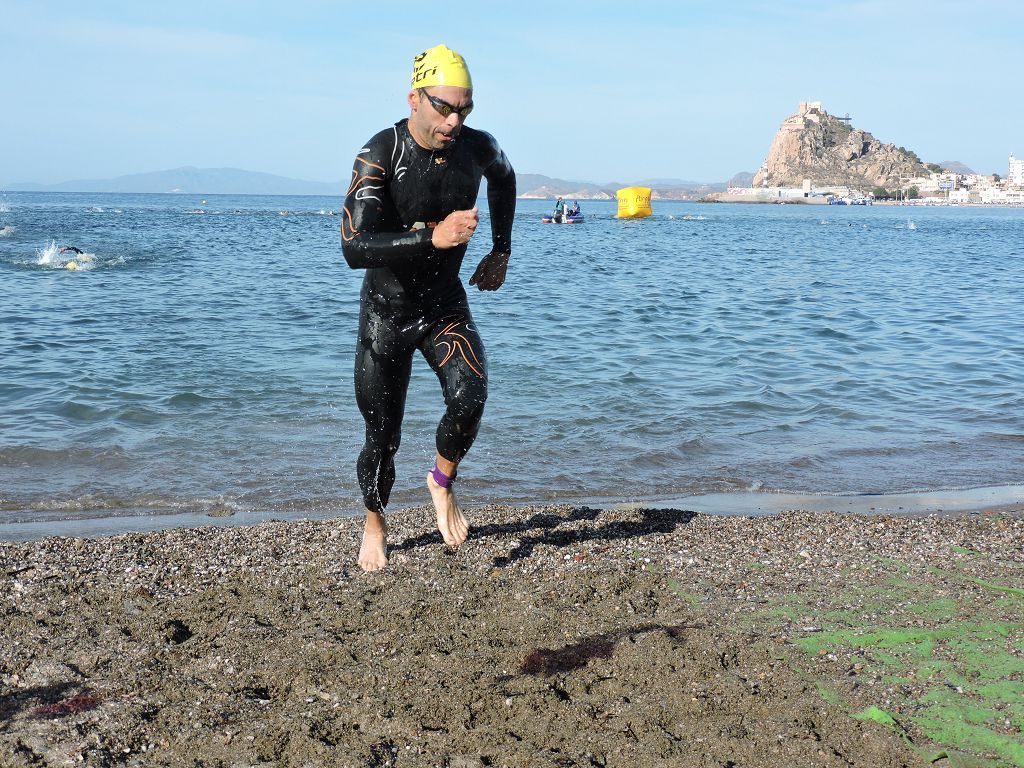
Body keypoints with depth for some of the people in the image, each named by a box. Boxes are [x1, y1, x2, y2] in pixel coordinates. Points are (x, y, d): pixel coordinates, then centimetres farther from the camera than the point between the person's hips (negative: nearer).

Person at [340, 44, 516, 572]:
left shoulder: (478, 147, -9)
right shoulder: (380, 155, -22)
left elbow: (503, 177, 19)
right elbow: (355, 249, -33)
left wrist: (501, 251, 14)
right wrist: (432, 236, -44)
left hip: (446, 305, 3)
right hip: (386, 311, -2)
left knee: (469, 396, -25)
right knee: (383, 438, 4)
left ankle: (442, 481, 5)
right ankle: (375, 525, 32)